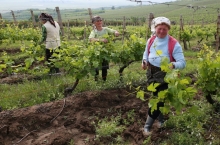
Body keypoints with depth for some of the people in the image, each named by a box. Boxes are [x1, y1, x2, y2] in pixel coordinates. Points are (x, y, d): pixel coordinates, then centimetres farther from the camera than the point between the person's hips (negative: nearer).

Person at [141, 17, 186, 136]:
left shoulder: (174, 44, -14)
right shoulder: (151, 40, 2)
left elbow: (182, 63, -16)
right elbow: (146, 53, 21)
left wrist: (173, 65, -37)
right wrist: (144, 61, -1)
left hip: (164, 74, -5)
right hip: (151, 72, 5)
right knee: (156, 97, 18)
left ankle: (147, 126, 11)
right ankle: (161, 119, 42)